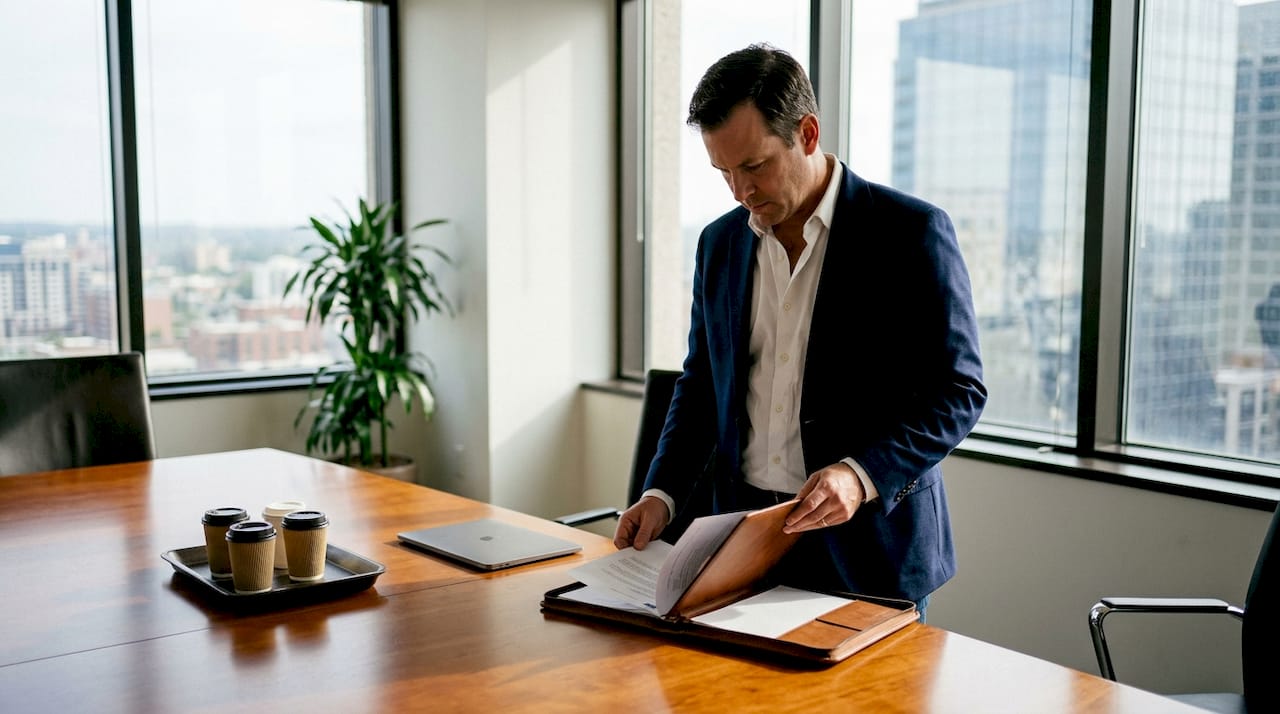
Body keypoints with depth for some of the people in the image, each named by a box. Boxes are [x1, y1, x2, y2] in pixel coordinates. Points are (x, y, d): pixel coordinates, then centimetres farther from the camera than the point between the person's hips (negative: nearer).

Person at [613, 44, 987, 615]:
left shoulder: (911, 232, -10)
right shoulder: (720, 242, 7)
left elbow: (959, 391, -10)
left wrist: (863, 475, -25)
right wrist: (662, 494, 2)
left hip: (866, 547, -4)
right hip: (742, 536, 4)